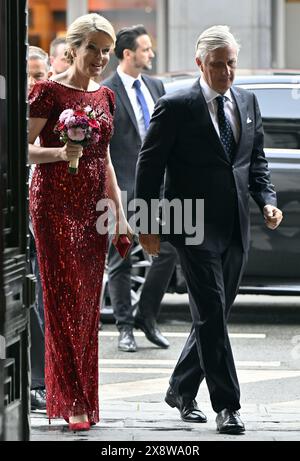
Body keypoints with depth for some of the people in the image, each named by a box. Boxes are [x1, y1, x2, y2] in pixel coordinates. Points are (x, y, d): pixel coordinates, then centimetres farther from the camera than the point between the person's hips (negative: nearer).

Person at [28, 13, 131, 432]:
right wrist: (59, 153, -27)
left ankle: (83, 398, 13)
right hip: (56, 203, -6)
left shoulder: (104, 97, 13)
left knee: (88, 301, 6)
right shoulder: (49, 92, -7)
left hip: (94, 204, 6)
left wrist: (120, 212, 17)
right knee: (64, 298, -7)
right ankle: (72, 402, -7)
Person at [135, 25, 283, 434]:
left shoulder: (247, 102, 10)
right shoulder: (176, 108, -8)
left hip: (236, 230, 6)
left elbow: (257, 159, 18)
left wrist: (267, 201, 1)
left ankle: (181, 391, 28)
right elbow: (149, 167, -4)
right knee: (211, 316, -8)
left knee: (214, 316, 12)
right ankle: (227, 406, -6)